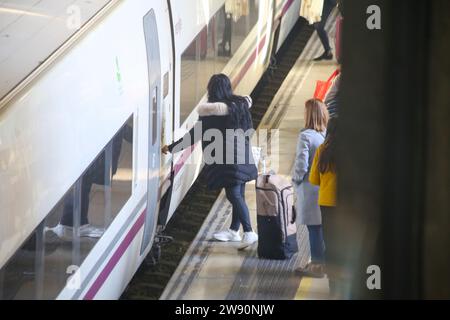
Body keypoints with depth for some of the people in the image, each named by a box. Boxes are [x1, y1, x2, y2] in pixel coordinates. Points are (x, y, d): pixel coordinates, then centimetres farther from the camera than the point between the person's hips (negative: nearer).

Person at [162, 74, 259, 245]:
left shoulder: (211, 113, -13)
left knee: (234, 194, -6)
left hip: (227, 162, -7)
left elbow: (194, 135, -9)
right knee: (238, 194, 13)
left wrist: (171, 148, 0)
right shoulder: (240, 105, 5)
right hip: (243, 157, 7)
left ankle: (249, 232, -13)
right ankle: (234, 230, 24)